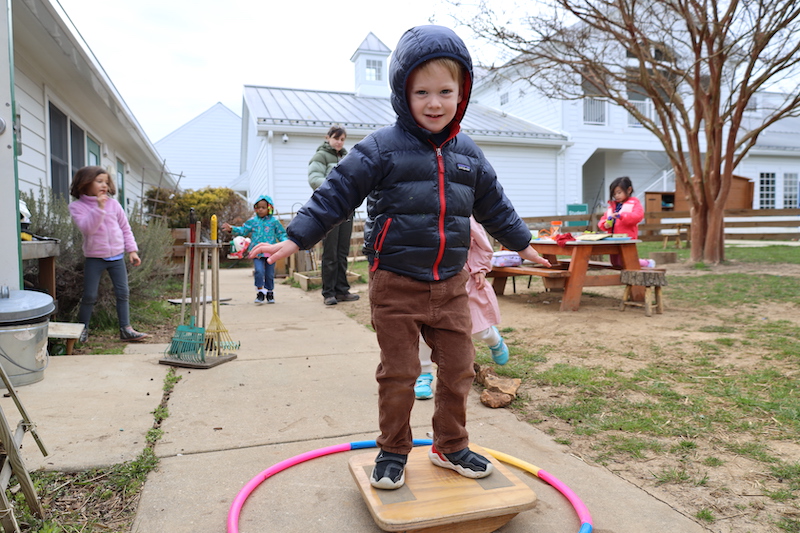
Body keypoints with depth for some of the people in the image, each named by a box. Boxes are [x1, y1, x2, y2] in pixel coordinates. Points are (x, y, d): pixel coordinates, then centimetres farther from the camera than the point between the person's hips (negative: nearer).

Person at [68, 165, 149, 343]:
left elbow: (125, 228, 10)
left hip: (117, 255, 3)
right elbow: (87, 228, -21)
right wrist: (99, 208, -29)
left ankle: (126, 329, 8)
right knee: (89, 295, 2)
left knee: (123, 292, 2)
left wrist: (132, 250, 5)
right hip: (94, 257, -3)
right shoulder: (77, 206, -5)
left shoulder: (113, 204, 4)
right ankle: (82, 329, 19)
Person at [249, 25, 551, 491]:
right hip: (396, 284, -4)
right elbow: (336, 195, -6)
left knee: (458, 370, 11)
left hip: (451, 284, 5)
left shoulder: (468, 155, 8)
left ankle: (451, 445, 32)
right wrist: (295, 239, -10)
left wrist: (522, 243, 28)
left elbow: (494, 204, 20)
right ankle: (393, 451, 27)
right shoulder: (381, 148, -7)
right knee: (398, 374, 6)